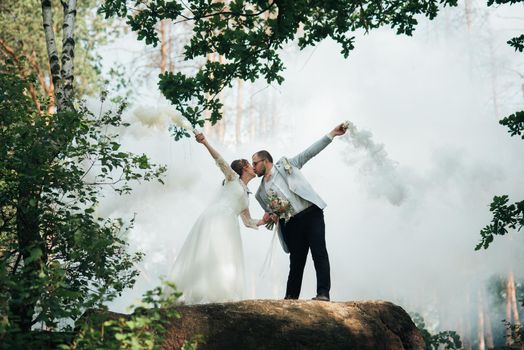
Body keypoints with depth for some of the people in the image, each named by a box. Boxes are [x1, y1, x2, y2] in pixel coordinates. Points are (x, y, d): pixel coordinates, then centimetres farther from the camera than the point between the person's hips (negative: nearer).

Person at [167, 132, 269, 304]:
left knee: (225, 258, -5)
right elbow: (220, 161, 0)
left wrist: (262, 221, 19)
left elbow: (248, 222, 36)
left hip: (227, 225, 7)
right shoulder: (232, 177, 15)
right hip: (216, 217, -7)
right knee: (211, 254, -19)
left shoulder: (245, 196, 32)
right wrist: (205, 143, -14)